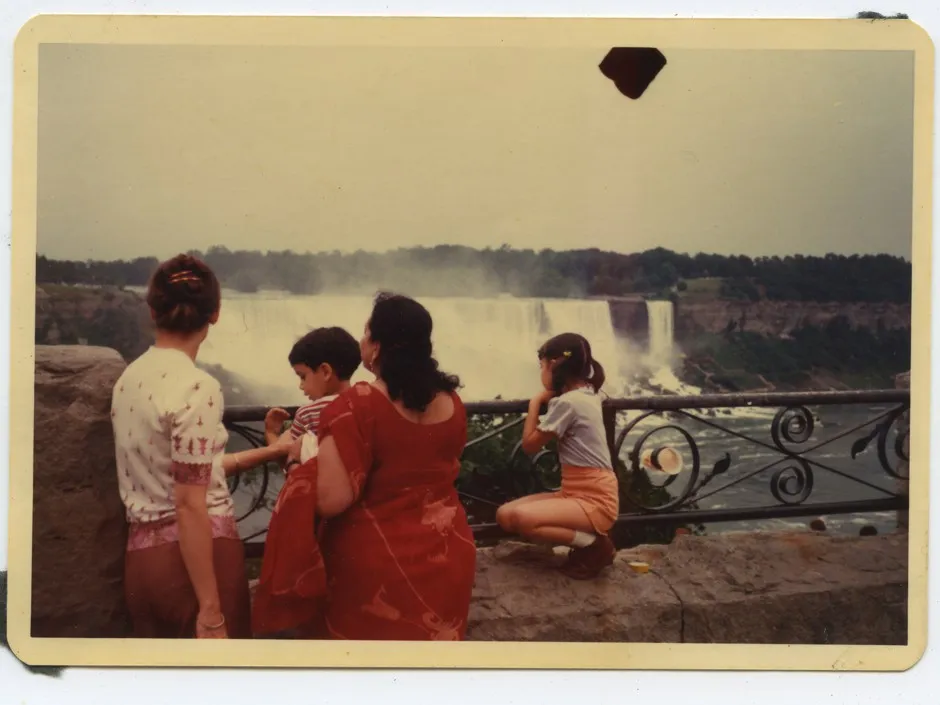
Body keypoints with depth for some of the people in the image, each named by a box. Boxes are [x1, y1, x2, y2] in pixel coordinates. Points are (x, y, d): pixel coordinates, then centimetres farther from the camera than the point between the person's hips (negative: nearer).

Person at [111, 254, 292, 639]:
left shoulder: (129, 377, 7)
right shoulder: (198, 386, -17)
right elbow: (190, 506, -20)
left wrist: (269, 451, 25)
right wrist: (210, 608, -17)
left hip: (143, 557, 8)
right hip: (197, 554, -7)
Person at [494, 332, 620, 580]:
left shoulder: (568, 402, -17)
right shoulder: (586, 394, 10)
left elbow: (529, 445, -8)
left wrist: (535, 403, 1)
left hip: (595, 501, -9)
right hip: (576, 493, 9)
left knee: (521, 518, -29)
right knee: (505, 514, 2)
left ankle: (595, 545, -10)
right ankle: (585, 539, 4)